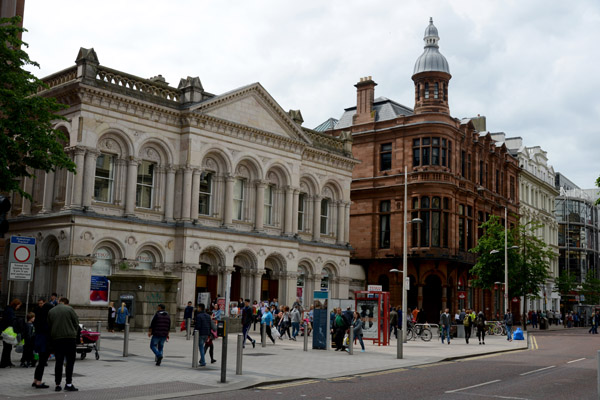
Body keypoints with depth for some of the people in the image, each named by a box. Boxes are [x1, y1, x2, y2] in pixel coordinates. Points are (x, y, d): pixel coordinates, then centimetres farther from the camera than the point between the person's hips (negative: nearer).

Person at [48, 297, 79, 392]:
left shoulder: (51, 311, 9)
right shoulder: (69, 309, -2)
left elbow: (49, 326, 11)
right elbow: (76, 323, 0)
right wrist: (75, 334, 13)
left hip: (56, 339, 4)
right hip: (69, 338, -4)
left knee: (59, 362, 8)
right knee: (70, 361, 1)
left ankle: (57, 385, 9)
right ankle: (69, 384, -3)